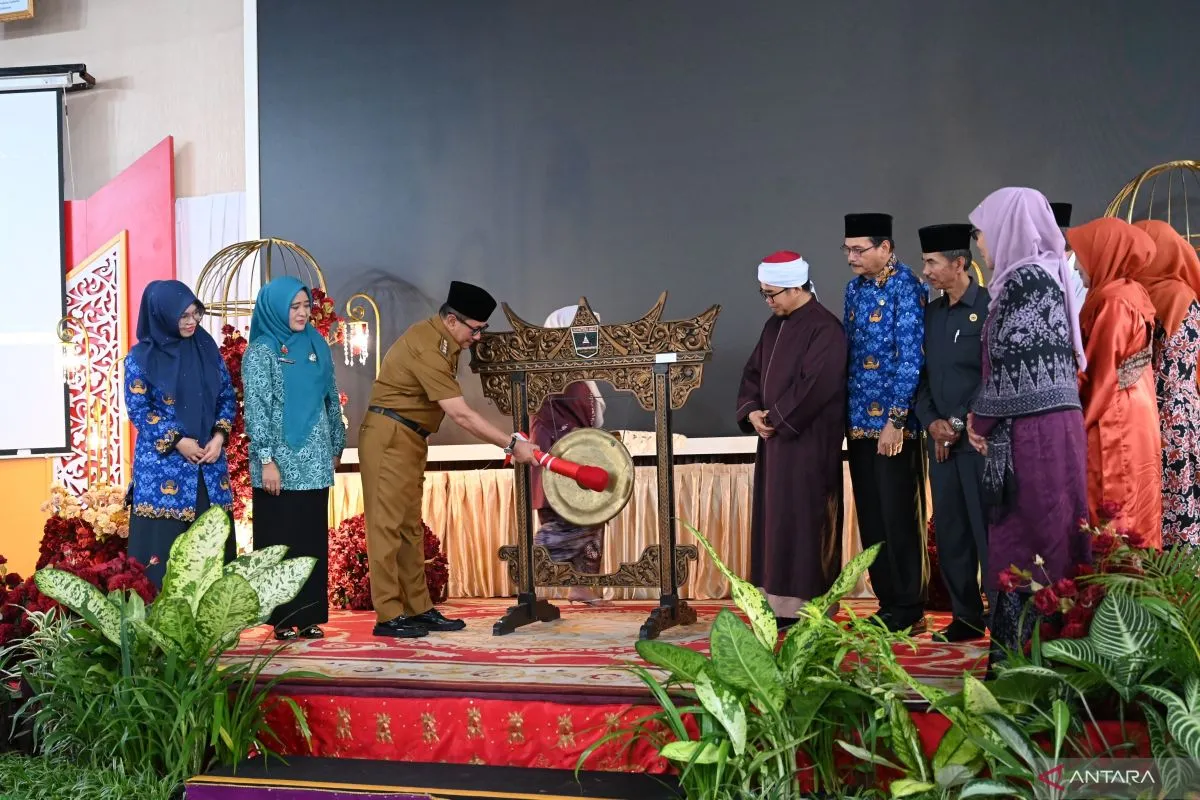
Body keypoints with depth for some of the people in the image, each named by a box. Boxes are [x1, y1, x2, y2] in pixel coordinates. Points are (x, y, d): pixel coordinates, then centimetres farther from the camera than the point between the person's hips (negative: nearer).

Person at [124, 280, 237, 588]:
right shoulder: (141, 357, -5)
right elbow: (138, 410, -7)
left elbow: (227, 395, 8)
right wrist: (177, 441, -13)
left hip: (209, 461, 4)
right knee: (162, 541, -3)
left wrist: (219, 436, -6)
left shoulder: (207, 347, 6)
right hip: (163, 463, -4)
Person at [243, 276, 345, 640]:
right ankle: (282, 618, 8)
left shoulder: (317, 345, 11)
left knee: (312, 538, 7)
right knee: (279, 540, 1)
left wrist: (336, 446, 15)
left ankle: (309, 615, 14)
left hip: (314, 462, 5)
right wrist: (266, 459, -16)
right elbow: (256, 408, -10)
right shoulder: (260, 352, -4)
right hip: (280, 463, -5)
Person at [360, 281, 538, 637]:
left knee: (411, 526, 9)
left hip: (410, 440, 10)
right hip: (389, 438, -10)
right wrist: (512, 444, -25)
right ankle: (388, 616, -3)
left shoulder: (442, 339, 7)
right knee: (388, 524, -7)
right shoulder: (426, 348, -24)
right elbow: (461, 414, -27)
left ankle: (419, 609, 13)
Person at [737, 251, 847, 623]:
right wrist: (751, 411, -1)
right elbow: (753, 372, 17)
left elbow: (815, 386, -21)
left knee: (804, 519, -4)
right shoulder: (775, 325, 13)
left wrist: (776, 419, -13)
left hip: (808, 442, -8)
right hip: (775, 438, 8)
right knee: (776, 520, 10)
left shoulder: (824, 329, -13)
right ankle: (781, 604, 18)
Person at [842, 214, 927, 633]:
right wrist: (847, 411, 12)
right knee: (870, 516, 11)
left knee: (898, 516, 0)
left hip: (892, 424, -7)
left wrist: (896, 419, -18)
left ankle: (908, 610, 12)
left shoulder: (905, 287, -11)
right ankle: (887, 604, 21)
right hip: (860, 420, 8)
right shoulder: (855, 288, 12)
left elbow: (910, 358, -15)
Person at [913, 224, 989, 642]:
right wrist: (931, 421, 0)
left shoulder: (990, 307, -7)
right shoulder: (931, 313, 14)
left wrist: (959, 423, -11)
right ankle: (966, 617, 19)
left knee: (988, 531, -3)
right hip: (941, 440, 7)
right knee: (950, 533, 9)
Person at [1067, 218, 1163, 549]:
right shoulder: (1131, 292, 12)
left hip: (1113, 425, -9)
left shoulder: (1113, 301, -16)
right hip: (1132, 419, 9)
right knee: (1132, 508, 12)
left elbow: (1100, 373, -16)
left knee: (1112, 518, -4)